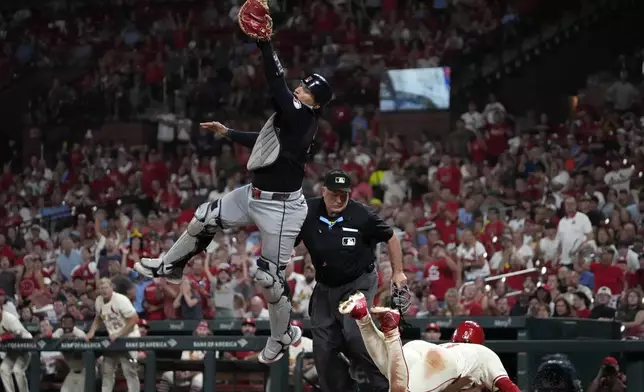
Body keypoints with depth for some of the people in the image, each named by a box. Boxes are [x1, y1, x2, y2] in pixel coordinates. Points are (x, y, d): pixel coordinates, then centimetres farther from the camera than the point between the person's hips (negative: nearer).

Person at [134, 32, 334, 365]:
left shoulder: (301, 117, -19)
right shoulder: (289, 118, 7)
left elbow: (277, 84, -31)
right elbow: (264, 141, 25)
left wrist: (264, 41, -37)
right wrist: (227, 133, 33)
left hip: (280, 207, -9)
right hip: (255, 195, 9)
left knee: (269, 277, -2)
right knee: (205, 219, 13)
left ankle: (282, 337, 19)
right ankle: (170, 266, 36)